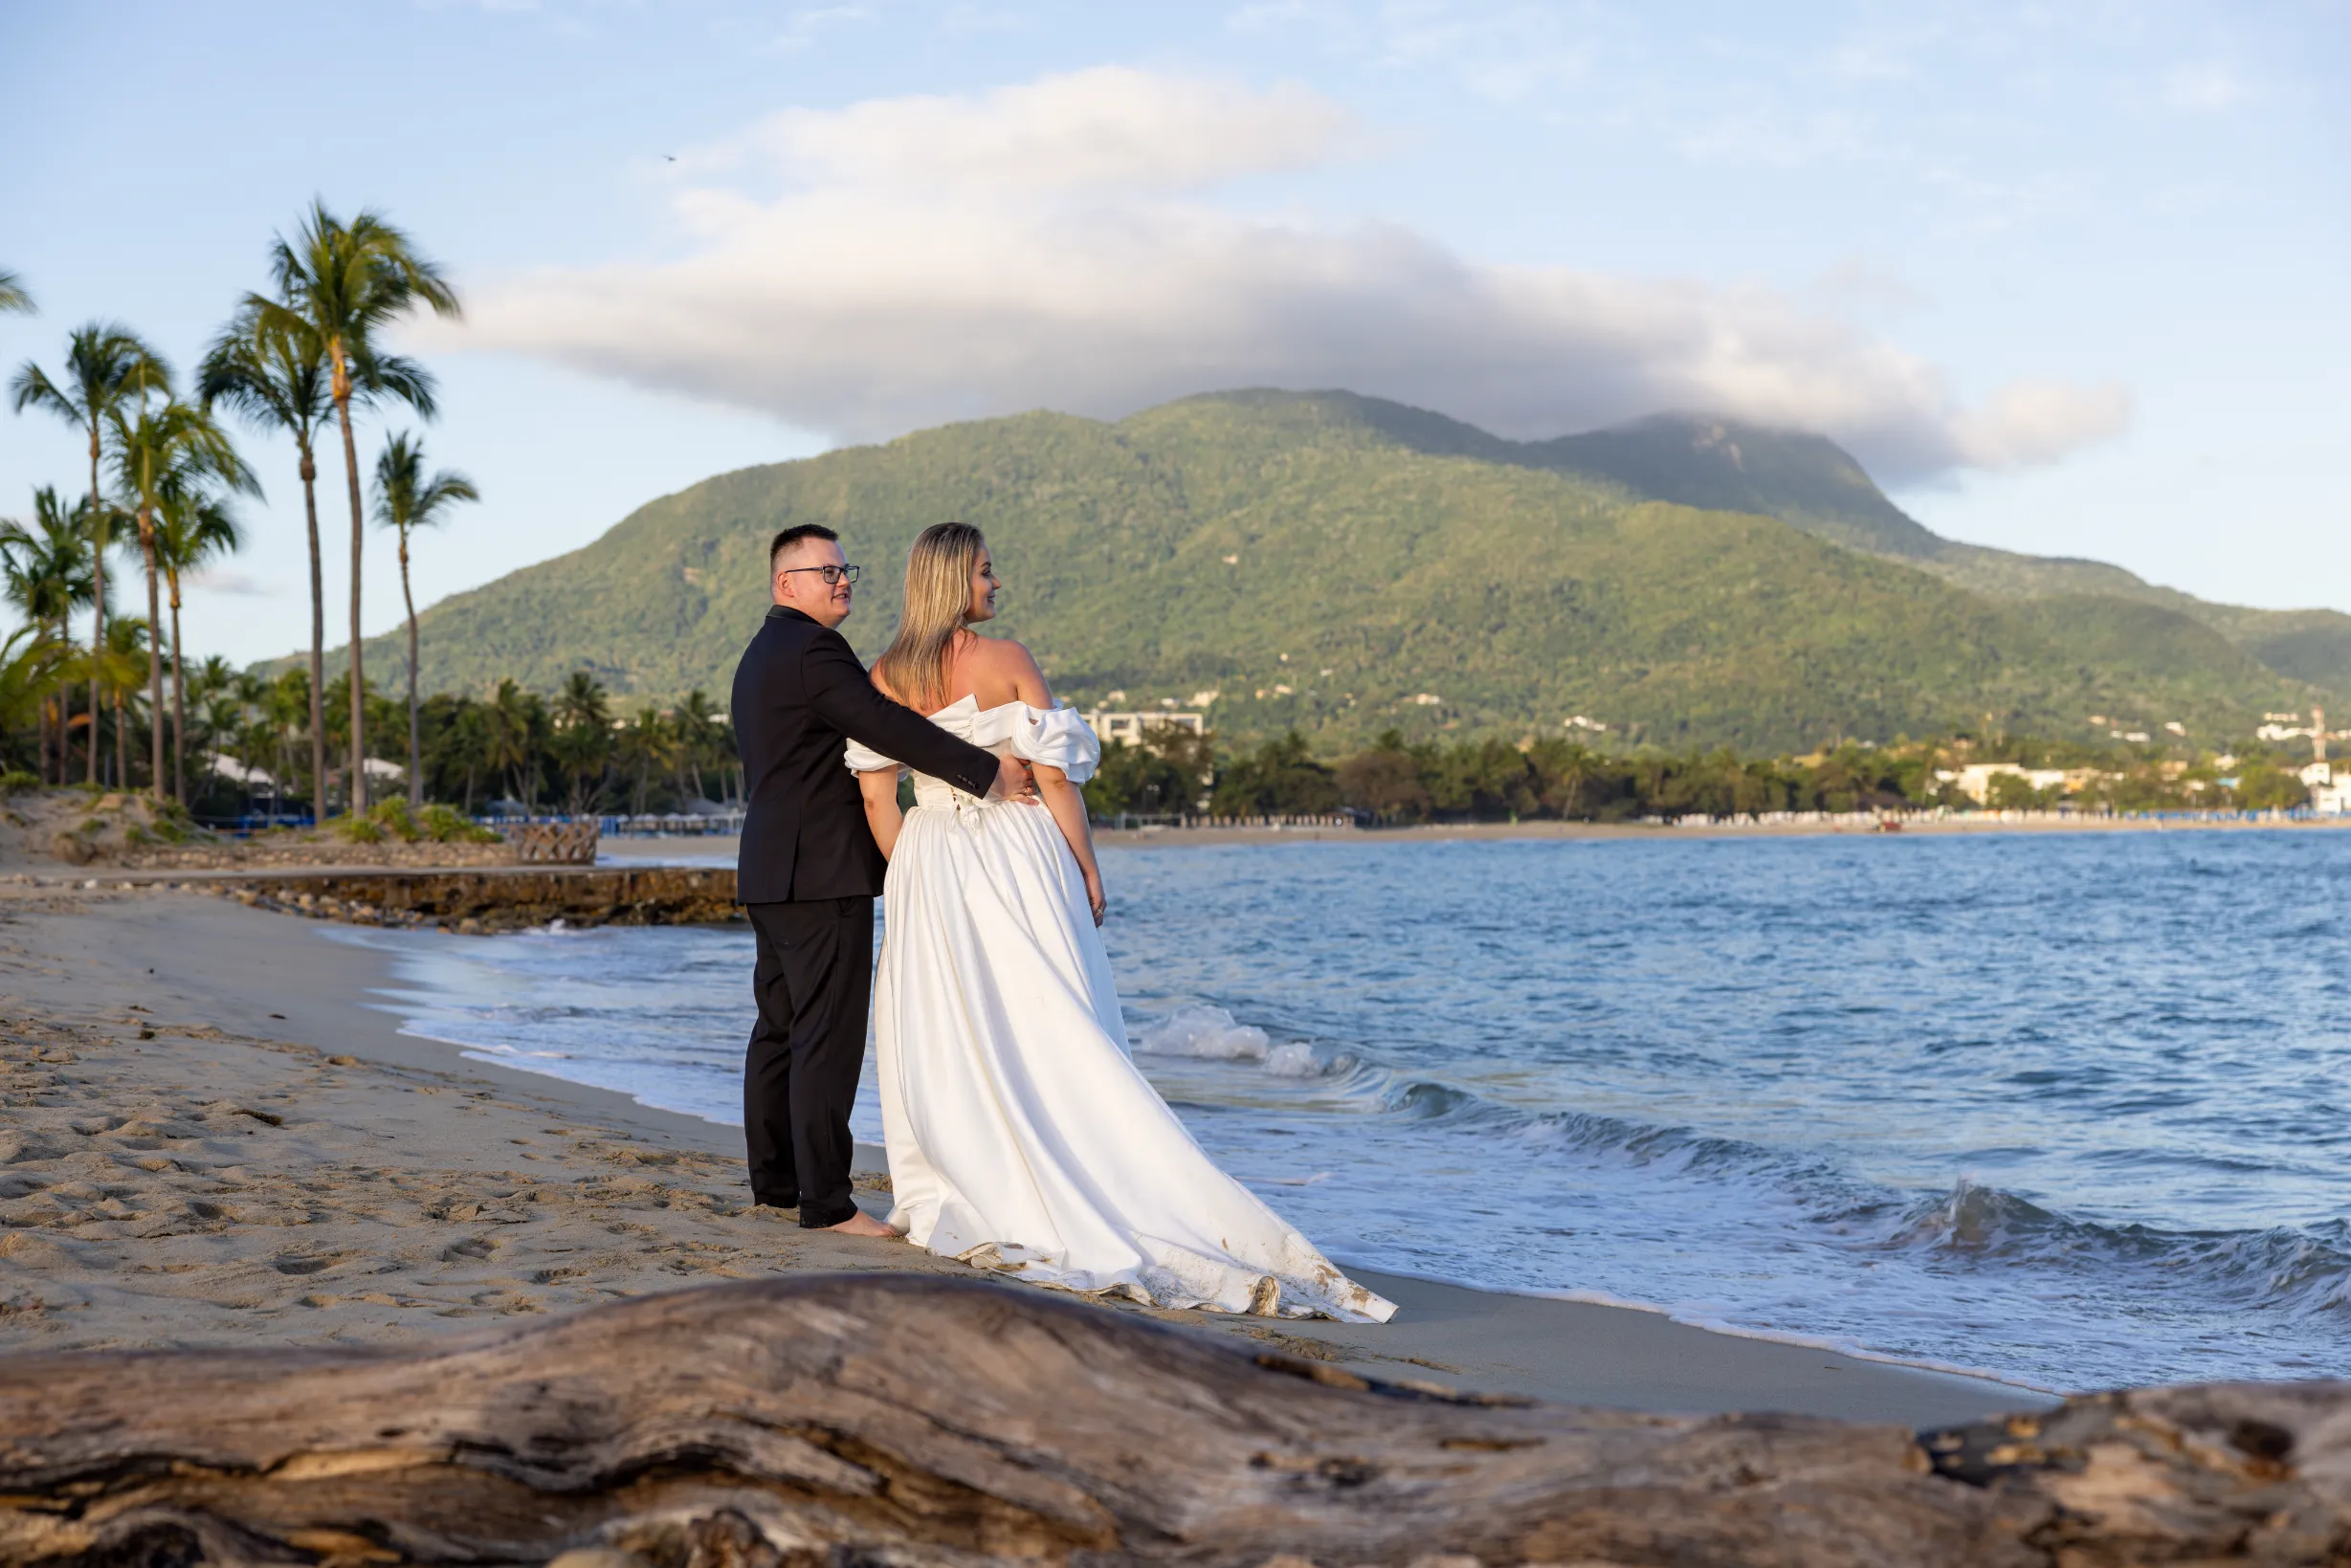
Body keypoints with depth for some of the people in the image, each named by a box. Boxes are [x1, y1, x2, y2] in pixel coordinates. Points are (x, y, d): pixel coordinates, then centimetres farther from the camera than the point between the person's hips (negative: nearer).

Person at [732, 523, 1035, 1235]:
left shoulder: (760, 655, 20)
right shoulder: (812, 650, -13)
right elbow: (891, 726, -21)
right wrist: (989, 771, -18)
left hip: (771, 874, 11)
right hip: (823, 875, -11)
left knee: (780, 1029, 14)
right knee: (829, 1036, -9)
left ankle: (773, 1177, 22)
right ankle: (825, 1200, -9)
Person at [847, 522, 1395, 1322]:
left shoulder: (885, 678, 2)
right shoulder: (1006, 659, -8)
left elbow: (876, 793, 2)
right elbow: (1055, 775, -10)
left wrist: (904, 879, 11)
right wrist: (1086, 866, -2)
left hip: (929, 866, 3)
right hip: (1017, 852, -3)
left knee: (940, 1037, 9)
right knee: (1052, 1030, 0)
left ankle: (954, 1201, 11)